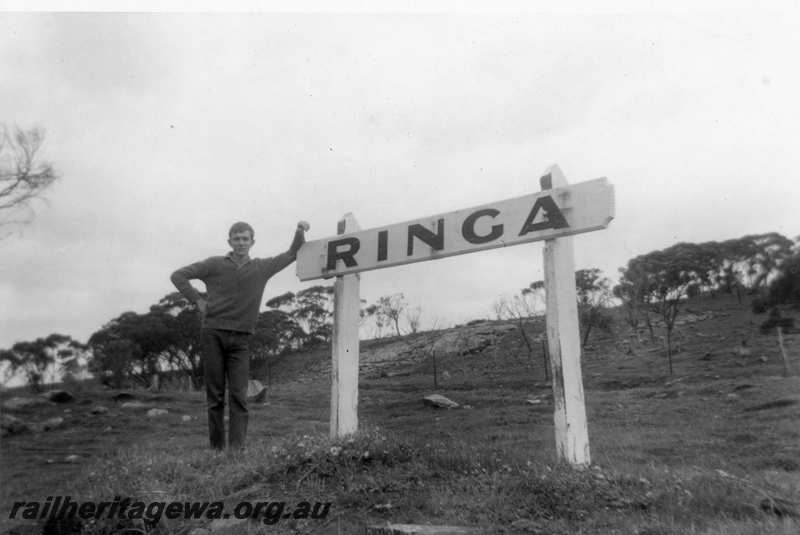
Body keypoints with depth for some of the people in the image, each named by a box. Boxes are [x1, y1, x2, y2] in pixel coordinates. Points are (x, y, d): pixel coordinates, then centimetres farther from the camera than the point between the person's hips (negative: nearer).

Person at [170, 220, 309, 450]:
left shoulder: (262, 268, 10)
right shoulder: (215, 265, 6)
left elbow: (292, 254, 17)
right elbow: (178, 276, 10)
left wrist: (300, 232, 0)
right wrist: (198, 300, 1)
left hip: (240, 339, 1)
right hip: (213, 334, -1)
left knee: (239, 396, -6)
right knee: (215, 396, 3)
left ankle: (237, 448, -7)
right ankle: (216, 448, 10)